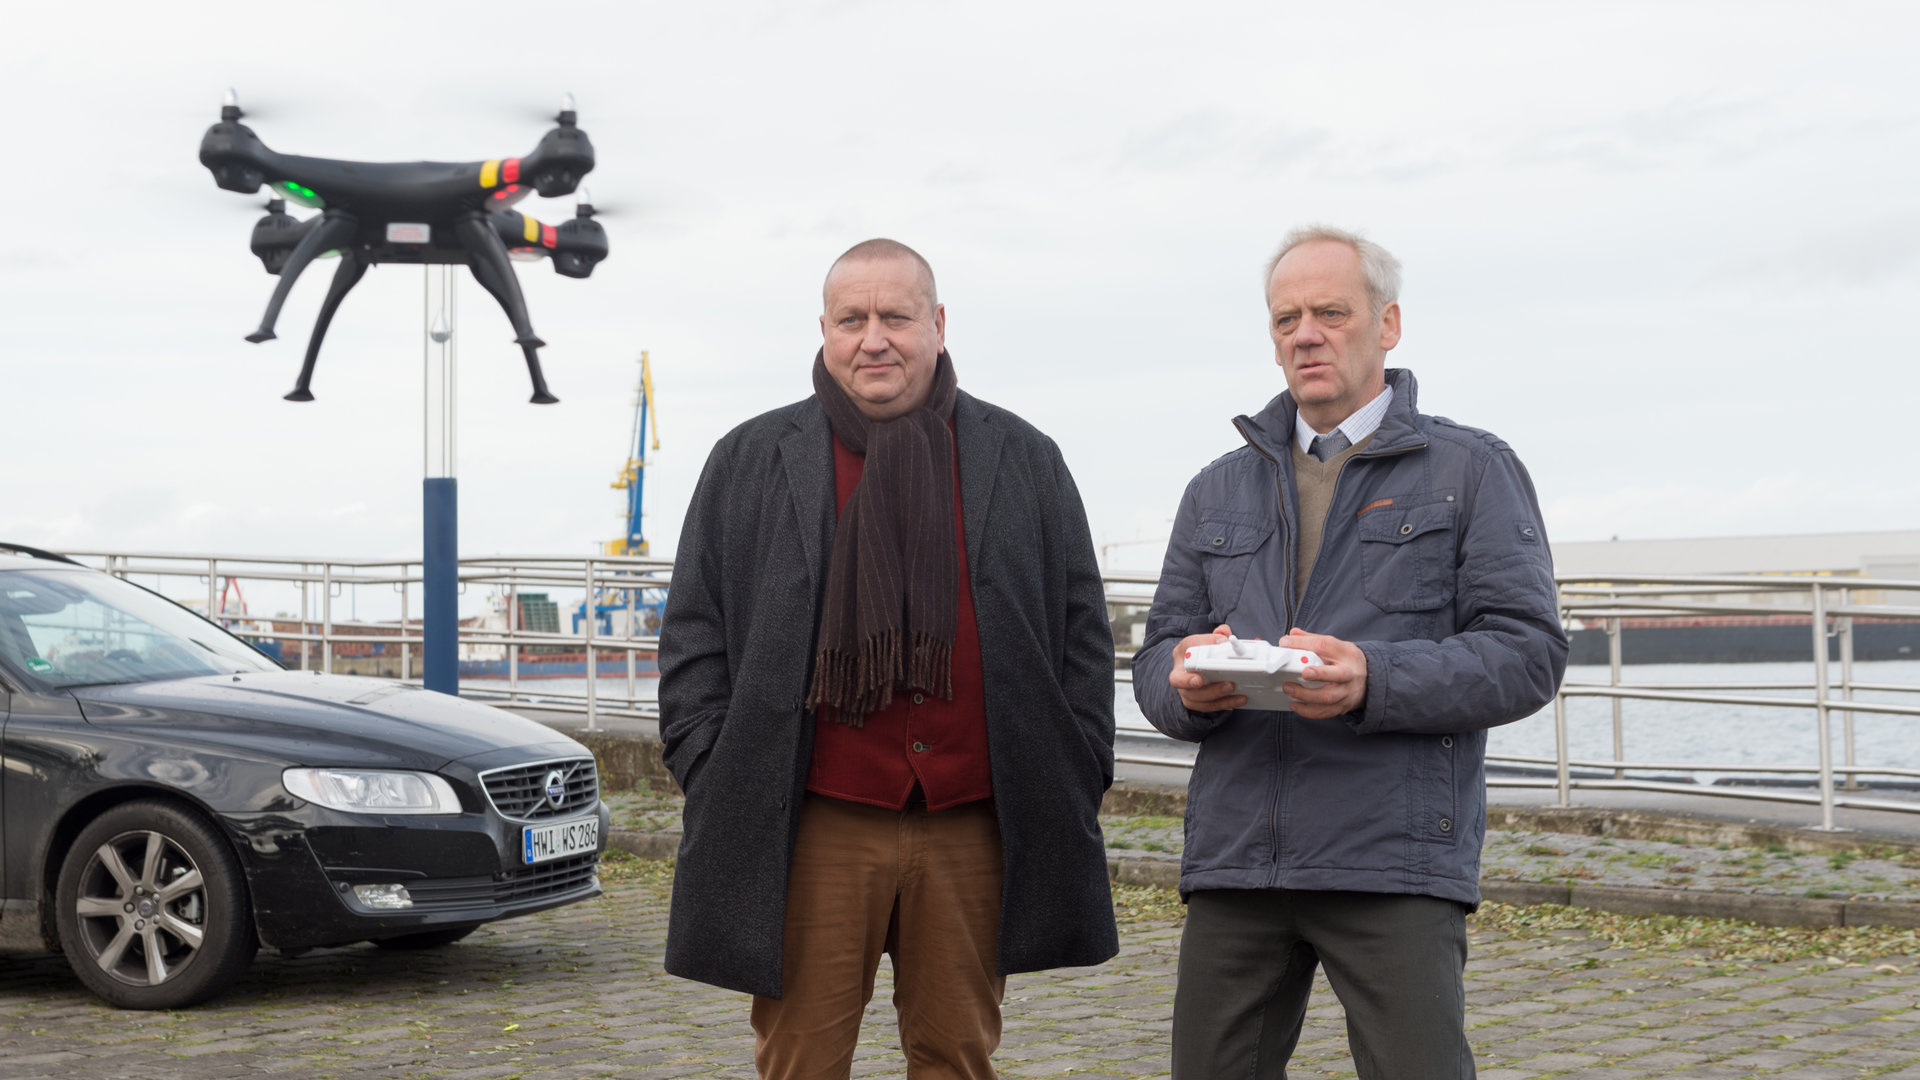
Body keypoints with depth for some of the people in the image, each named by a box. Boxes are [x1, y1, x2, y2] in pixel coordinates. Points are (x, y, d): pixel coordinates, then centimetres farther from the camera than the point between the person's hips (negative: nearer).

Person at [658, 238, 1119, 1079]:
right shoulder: (751, 463, 8)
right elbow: (693, 638, 7)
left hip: (972, 829, 1)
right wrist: (713, 780, -1)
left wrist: (1076, 782, 4)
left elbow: (1082, 631, 12)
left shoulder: (1024, 462, 10)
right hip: (816, 829, -1)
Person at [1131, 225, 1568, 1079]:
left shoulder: (1472, 471, 7)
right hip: (1234, 857, 4)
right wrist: (1187, 684, -10)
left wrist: (1376, 681, -19)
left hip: (1396, 863, -4)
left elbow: (1527, 653, -3)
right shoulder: (1218, 491, 19)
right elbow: (1155, 661, 16)